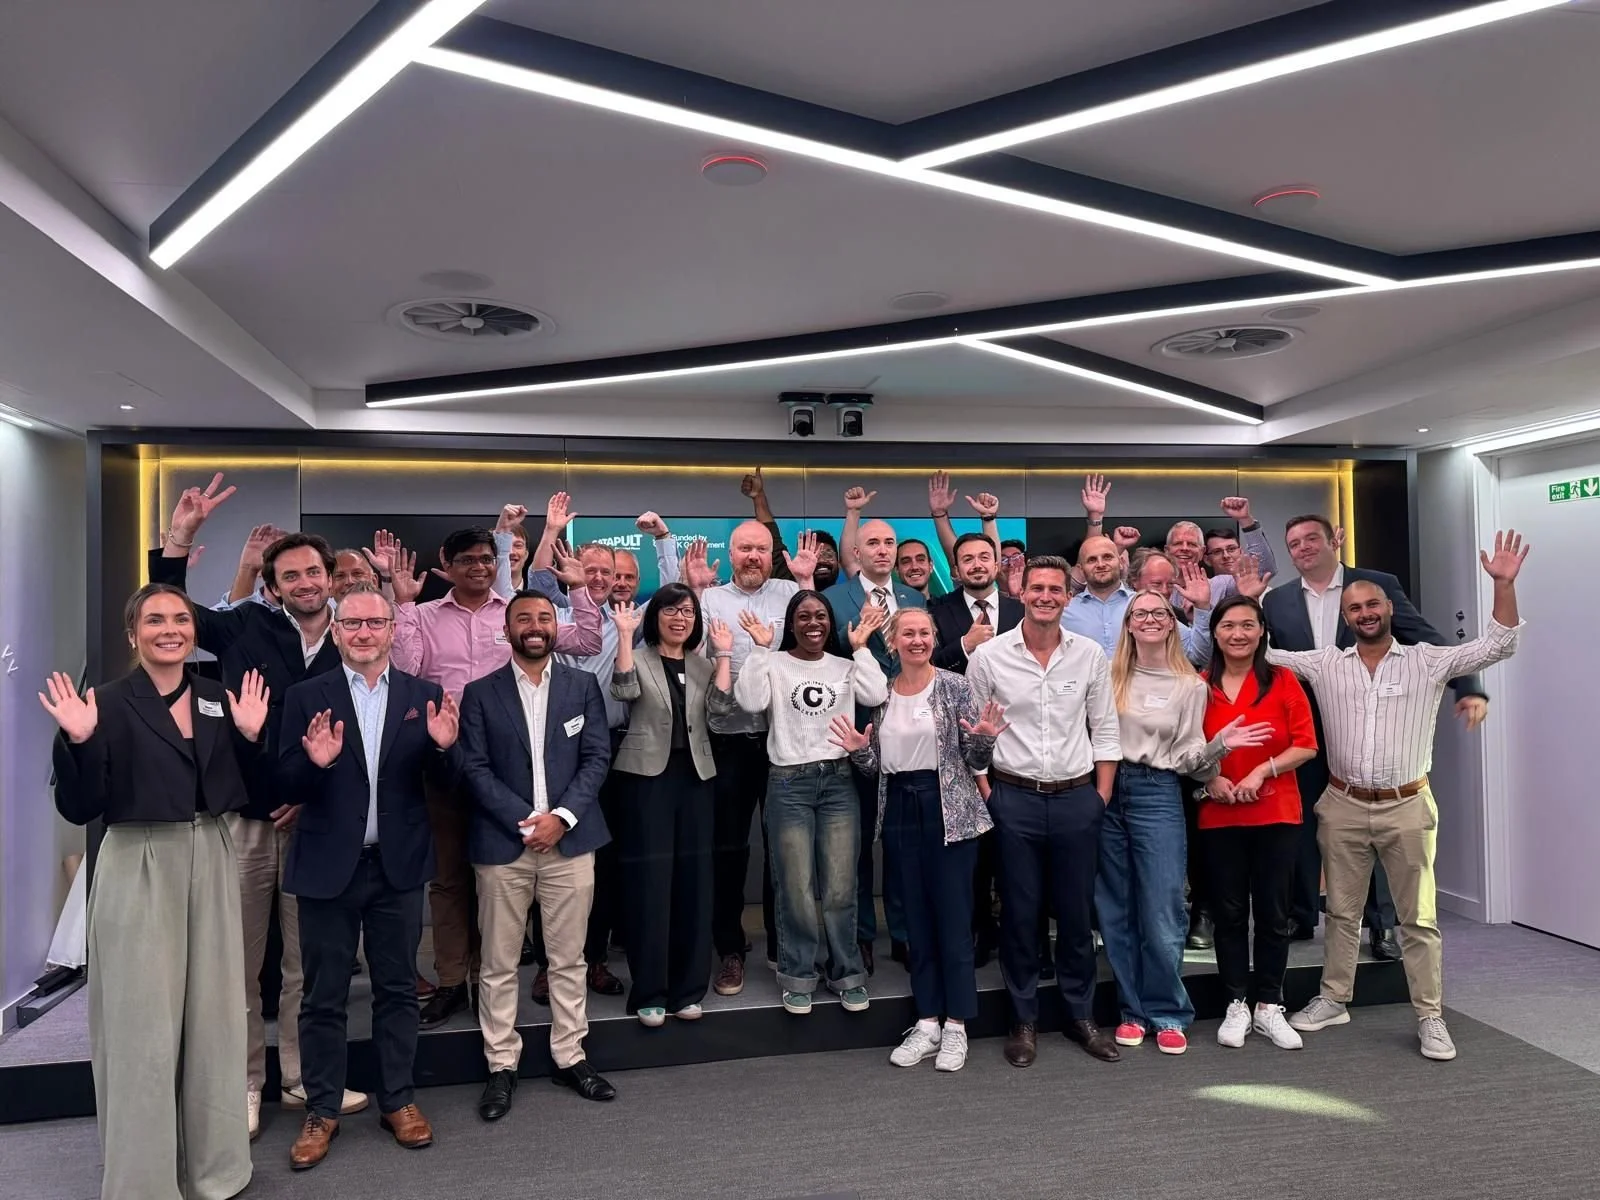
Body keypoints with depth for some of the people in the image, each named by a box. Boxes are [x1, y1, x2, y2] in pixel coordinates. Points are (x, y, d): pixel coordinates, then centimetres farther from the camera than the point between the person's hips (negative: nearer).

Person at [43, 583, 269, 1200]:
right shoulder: (108, 703, -7)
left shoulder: (219, 698, 6)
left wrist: (251, 736, -5)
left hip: (211, 864, 5)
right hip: (138, 871, -4)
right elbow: (79, 809, -11)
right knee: (144, 1024, 3)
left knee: (214, 1016, 12)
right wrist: (79, 741, -24)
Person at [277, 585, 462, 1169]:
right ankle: (322, 1110, 25)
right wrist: (314, 762, -26)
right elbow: (288, 784, -5)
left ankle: (398, 1099, 28)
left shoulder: (424, 695, 1)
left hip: (398, 864, 1)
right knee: (323, 997, 10)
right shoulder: (306, 697, -3)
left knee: (398, 989, 13)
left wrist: (443, 747, -22)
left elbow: (446, 781, -1)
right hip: (328, 866, -1)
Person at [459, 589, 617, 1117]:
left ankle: (570, 1056, 22)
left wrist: (561, 817, -10)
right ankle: (501, 1065, 18)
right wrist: (525, 821, -12)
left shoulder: (583, 686, 8)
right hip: (502, 844, -1)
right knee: (498, 964, 5)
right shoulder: (480, 693, 4)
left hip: (570, 839, 1)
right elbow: (475, 768, -3)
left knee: (569, 959, 9)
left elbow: (597, 757, 3)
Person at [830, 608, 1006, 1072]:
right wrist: (859, 750, -8)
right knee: (916, 920, 11)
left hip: (949, 812, -4)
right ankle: (927, 1022, 21)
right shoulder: (881, 694, 7)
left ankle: (956, 1027, 13)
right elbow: (878, 767, 11)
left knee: (953, 918, 1)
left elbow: (976, 761, -3)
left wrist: (984, 738, -23)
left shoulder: (955, 687, -4)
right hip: (900, 812, 4)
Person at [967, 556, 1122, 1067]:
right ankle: (1024, 1020, 22)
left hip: (1077, 798, 2)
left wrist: (1102, 796, 2)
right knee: (1019, 914, 7)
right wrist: (987, 795, -4)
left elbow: (1105, 732, 6)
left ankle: (1081, 1015, 28)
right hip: (1013, 799, -1)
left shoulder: (1090, 655, 2)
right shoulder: (988, 656, -4)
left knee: (1077, 912, 11)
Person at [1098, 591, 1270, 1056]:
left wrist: (1220, 744, -14)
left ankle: (1168, 1014, 15)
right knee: (1115, 911, 8)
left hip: (1157, 795, -2)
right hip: (1106, 791, 2)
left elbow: (1188, 759, 2)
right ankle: (1133, 1010, 21)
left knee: (1161, 912, -2)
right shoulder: (1109, 677, 8)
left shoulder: (1190, 686, 4)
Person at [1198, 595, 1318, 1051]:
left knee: (1273, 912, 8)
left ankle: (1269, 1007, 22)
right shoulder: (1201, 687, 1)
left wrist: (1262, 770, -16)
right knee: (1229, 913, 8)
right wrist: (1210, 779, -11)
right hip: (1218, 816, 1)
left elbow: (1306, 744, -4)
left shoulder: (1283, 681, -1)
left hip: (1275, 813, 0)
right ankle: (1237, 1006, 21)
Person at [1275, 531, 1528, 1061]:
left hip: (1407, 807, -1)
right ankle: (1333, 1000, 26)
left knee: (1418, 917, 6)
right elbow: (1262, 652, 4)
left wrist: (1504, 584, -19)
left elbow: (1497, 645, -7)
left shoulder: (1428, 661, -1)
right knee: (1342, 911, 13)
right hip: (1343, 806, 2)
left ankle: (1430, 1017, 17)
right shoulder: (1324, 665, 3)